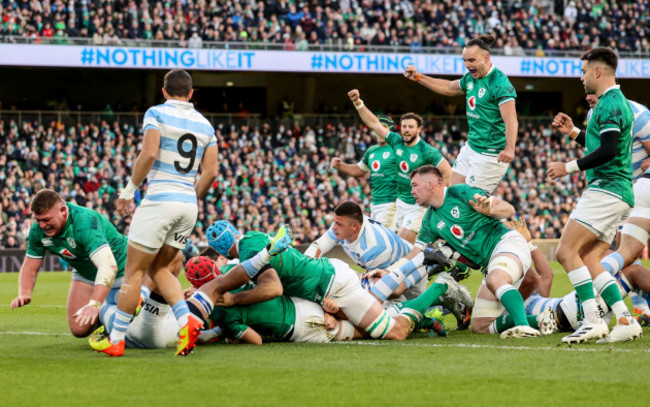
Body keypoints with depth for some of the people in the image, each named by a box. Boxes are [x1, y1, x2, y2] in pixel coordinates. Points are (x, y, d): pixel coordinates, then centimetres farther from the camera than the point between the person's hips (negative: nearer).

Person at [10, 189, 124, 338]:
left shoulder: (85, 223, -39)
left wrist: (94, 304, -61)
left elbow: (108, 266, -50)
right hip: (85, 274, 6)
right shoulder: (38, 230, -16)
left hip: (120, 270, -6)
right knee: (79, 329, -1)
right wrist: (23, 294, -25)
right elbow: (30, 268, -3)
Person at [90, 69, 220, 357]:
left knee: (134, 270, 1)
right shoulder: (204, 124, 13)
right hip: (188, 204, 6)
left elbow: (149, 154, -15)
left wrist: (129, 189, -7)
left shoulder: (157, 114, -3)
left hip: (160, 199, -6)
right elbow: (211, 172, 9)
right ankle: (186, 321, -5)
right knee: (159, 268, 17)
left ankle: (116, 340, 2)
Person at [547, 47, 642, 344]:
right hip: (621, 194, 10)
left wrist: (569, 167, -17)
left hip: (605, 191, -10)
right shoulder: (617, 102, 20)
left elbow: (608, 150, -23)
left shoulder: (609, 104, -12)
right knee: (588, 261, 7)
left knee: (566, 251, -13)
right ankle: (625, 320, -2)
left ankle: (593, 321, -20)